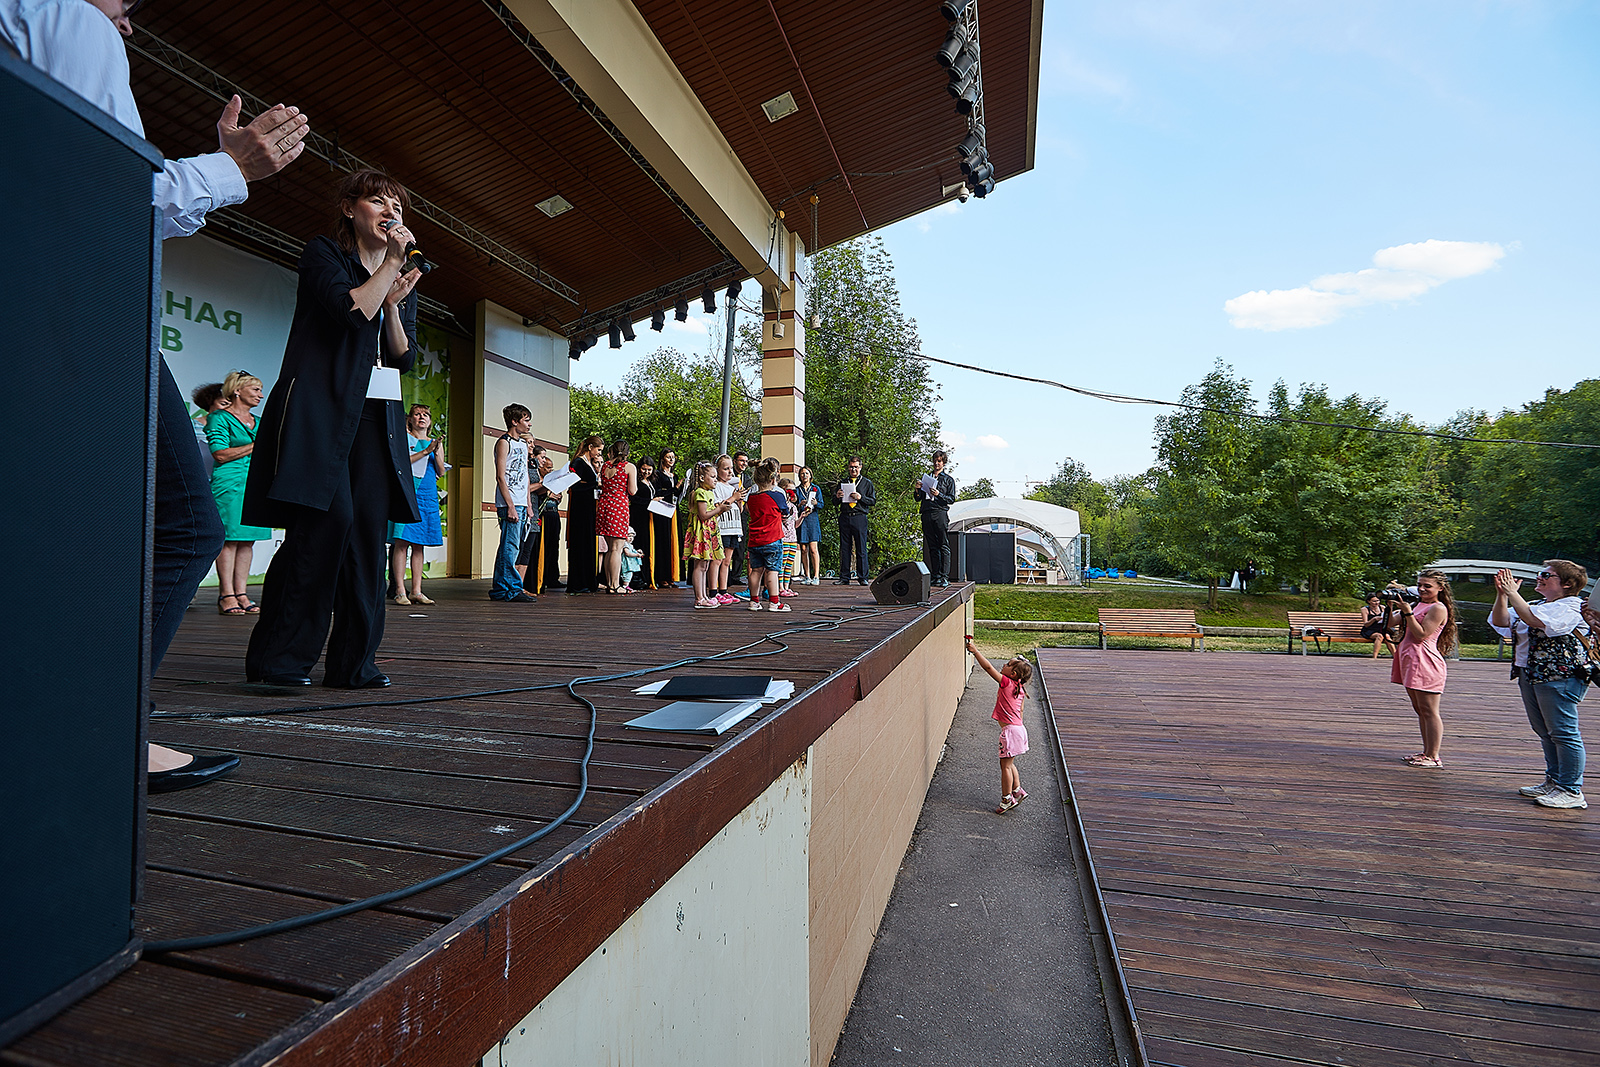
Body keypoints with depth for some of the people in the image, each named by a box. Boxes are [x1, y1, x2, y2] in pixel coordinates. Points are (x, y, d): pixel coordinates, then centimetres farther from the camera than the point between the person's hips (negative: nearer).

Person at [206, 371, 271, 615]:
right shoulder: (219, 418, 1)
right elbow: (220, 454, -9)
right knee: (228, 539, -6)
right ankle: (226, 595, -4)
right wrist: (256, 446, -7)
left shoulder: (258, 422, 21)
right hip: (229, 483, -6)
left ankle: (241, 593, 5)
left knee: (247, 540, 3)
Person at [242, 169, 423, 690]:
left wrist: (393, 304, -3)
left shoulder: (404, 278, 23)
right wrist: (391, 263, -4)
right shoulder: (322, 253, 7)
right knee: (328, 519, -19)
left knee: (369, 531, -5)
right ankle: (276, 658, -8)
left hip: (378, 417, 5)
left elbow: (404, 358, 12)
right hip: (321, 407, -5)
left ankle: (353, 662, -2)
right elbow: (351, 309, -14)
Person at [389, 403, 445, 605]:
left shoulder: (436, 442, 18)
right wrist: (425, 451, -13)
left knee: (419, 544, 4)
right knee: (401, 541, -10)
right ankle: (399, 591, -9)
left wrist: (437, 453, -4)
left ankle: (416, 591, 5)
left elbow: (441, 472, 12)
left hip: (427, 495, 4)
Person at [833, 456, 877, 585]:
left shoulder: (867, 483, 10)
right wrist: (837, 496, -3)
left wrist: (861, 497, -13)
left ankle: (862, 577, 4)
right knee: (844, 548, 3)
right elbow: (834, 500, 20)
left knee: (861, 548, -3)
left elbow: (873, 500, 3)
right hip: (844, 517, 3)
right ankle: (844, 577, 7)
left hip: (859, 517, -3)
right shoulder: (843, 482, 18)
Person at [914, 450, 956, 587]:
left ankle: (944, 576, -11)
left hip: (940, 513, -3)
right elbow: (918, 499, 19)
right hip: (927, 514, 4)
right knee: (931, 547, 1)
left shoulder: (949, 480, 13)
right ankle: (935, 575, 3)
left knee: (944, 546, -9)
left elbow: (951, 498, 3)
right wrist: (917, 489, -1)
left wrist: (939, 494, -13)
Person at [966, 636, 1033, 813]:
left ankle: (1007, 799, 9)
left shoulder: (1006, 683, -15)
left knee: (1005, 765, 2)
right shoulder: (1019, 688, 9)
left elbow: (988, 667, -20)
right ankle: (1017, 790, 27)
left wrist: (975, 651, -17)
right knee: (1009, 764, 21)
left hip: (1010, 730, -9)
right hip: (1019, 727, 9)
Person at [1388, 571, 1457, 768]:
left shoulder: (1438, 608, -8)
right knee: (1419, 710, 15)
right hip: (1410, 661, 10)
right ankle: (1426, 752, 24)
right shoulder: (1418, 604, 17)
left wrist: (1407, 612, -18)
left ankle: (1433, 757, 1)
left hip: (1425, 663, -10)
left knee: (1429, 711, -4)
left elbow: (1421, 634, -17)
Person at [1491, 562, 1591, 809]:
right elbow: (1500, 621, 13)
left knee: (1563, 733, -4)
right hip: (1530, 676, 10)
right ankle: (1554, 782, 27)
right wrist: (1502, 594, 1)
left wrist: (1513, 593, -19)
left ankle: (1571, 791, 2)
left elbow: (1533, 620, -27)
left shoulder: (1570, 607, -10)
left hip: (1559, 677, -9)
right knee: (1545, 732, 16)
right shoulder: (1537, 605, 17)